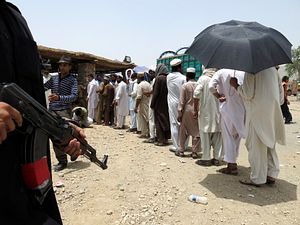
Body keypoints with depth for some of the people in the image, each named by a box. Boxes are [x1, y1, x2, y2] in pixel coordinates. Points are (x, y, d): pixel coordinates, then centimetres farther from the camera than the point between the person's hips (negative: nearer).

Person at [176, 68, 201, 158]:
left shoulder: (185, 85, -6)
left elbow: (182, 101, -7)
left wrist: (179, 113, -2)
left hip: (187, 110, -1)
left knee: (183, 131, 10)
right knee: (196, 132, 7)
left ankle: (181, 150, 17)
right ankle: (194, 152, 11)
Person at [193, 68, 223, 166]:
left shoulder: (203, 78, -6)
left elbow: (197, 94, -14)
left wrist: (195, 109, -9)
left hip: (205, 111, -3)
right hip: (218, 111, 4)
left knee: (205, 134, 5)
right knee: (218, 135, 11)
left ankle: (206, 158, 9)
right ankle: (217, 158, 18)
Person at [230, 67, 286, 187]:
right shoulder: (272, 68, 12)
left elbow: (248, 93, -14)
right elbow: (280, 89, 16)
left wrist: (236, 85, 0)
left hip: (257, 112, -8)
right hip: (273, 112, 8)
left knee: (256, 145, 0)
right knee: (269, 143, 17)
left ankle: (257, 178, 8)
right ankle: (271, 174, 23)